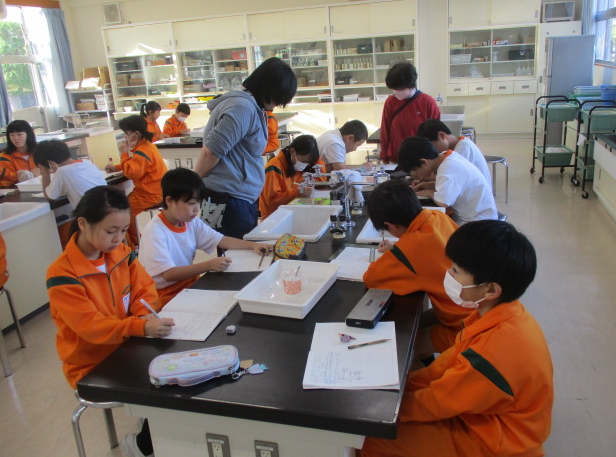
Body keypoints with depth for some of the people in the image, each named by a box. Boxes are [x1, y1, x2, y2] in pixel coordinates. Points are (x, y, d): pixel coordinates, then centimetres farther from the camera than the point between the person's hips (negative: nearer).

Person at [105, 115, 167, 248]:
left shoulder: (142, 152, -23)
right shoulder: (146, 145, 11)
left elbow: (131, 173, -25)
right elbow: (135, 166, 24)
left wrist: (125, 153, -16)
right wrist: (116, 167, 12)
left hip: (151, 194, -11)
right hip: (154, 190, 11)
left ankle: (132, 244, 7)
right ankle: (134, 240, 21)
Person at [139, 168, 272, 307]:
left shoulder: (192, 222, 1)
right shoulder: (154, 232, -20)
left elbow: (221, 240, 6)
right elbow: (168, 274, -25)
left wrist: (253, 245, -9)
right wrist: (209, 265, -33)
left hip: (189, 284, 7)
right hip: (166, 295, -7)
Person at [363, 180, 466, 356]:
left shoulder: (414, 244, -31)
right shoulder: (440, 217, -7)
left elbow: (370, 279, -21)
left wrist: (388, 257, -3)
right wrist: (395, 250, 9)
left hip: (461, 327, -8)